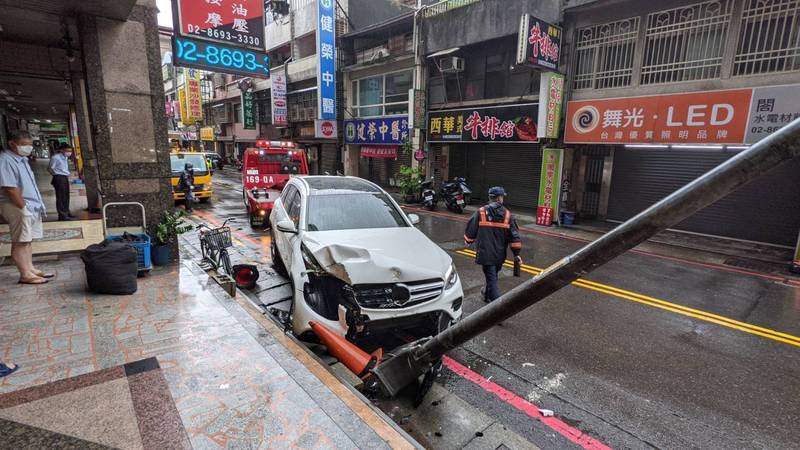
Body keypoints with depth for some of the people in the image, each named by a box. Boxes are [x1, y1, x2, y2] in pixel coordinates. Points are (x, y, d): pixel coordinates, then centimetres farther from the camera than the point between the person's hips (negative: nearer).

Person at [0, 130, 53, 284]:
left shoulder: (21, 159, 16)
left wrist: (38, 203, 17)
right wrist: (23, 207, -20)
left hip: (31, 206, 9)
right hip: (18, 208, -9)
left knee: (27, 241, 14)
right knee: (20, 242, -5)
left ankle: (30, 269, 21)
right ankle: (25, 275, -2)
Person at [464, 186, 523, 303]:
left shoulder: (481, 212, -7)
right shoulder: (507, 214, -1)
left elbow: (471, 229, 1)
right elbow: (514, 235, -1)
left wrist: (468, 240, 22)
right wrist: (516, 253, 5)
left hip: (486, 253, -4)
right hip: (500, 254, 4)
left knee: (492, 279, -2)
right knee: (493, 276, 24)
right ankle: (487, 295, 46)